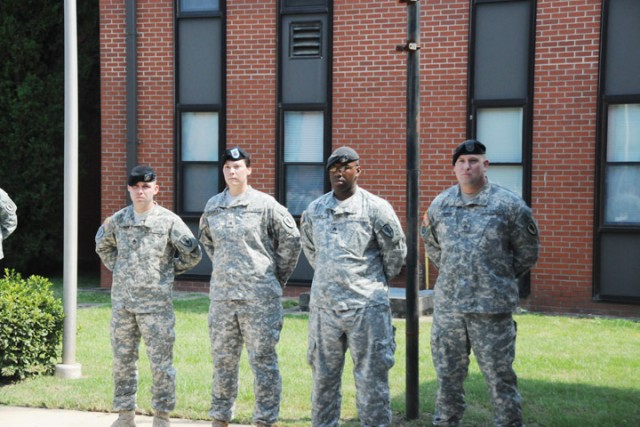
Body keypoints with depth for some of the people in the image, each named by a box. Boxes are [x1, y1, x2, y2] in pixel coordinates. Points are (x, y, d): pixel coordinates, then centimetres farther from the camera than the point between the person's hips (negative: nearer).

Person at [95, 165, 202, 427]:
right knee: (122, 359, 11)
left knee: (161, 361, -2)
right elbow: (102, 245, 25)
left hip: (156, 302, -4)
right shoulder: (118, 219, 6)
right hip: (121, 301, 4)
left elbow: (193, 254, 0)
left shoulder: (169, 221, -5)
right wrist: (117, 268, 14)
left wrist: (169, 270, 2)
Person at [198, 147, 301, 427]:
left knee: (263, 359, -1)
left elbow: (291, 240, 1)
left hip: (259, 296, -4)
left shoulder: (265, 205, -5)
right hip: (221, 296, 5)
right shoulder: (212, 206, 9)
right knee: (222, 359, 11)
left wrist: (278, 276, 4)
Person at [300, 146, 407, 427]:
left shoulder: (376, 207, -6)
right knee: (323, 375, 13)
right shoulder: (314, 210, 6)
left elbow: (396, 251, 2)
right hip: (323, 305, 4)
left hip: (366, 306, -4)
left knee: (372, 377, 0)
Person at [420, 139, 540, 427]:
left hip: (492, 309, -4)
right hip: (447, 307, 4)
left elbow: (527, 253, 5)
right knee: (447, 377, 12)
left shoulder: (509, 205, -4)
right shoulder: (440, 204, 7)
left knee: (500, 378, 1)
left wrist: (500, 280, 8)